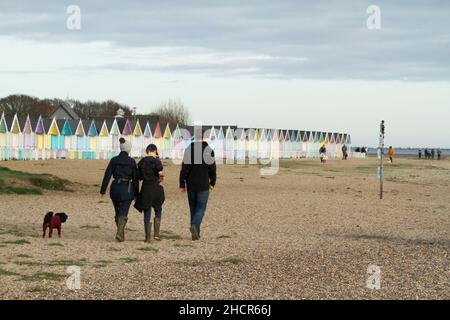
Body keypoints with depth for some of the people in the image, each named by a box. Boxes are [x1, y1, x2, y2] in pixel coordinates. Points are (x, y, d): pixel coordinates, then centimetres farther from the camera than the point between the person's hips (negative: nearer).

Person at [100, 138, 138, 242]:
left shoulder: (114, 160, 1)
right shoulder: (131, 161, -5)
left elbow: (107, 175, -3)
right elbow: (135, 178, -2)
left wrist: (103, 190, 0)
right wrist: (136, 193, 6)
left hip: (115, 188, 3)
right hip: (127, 189, -3)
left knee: (118, 213, 18)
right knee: (123, 214, -3)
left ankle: (121, 233, 26)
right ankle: (119, 233, -20)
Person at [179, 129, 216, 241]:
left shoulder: (188, 149, -3)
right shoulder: (209, 150, -7)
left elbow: (184, 169, -4)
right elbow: (212, 168, -3)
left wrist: (182, 185, 2)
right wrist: (212, 183, 9)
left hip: (191, 185, 2)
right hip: (203, 185, -2)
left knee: (193, 208, 12)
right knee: (201, 208, 2)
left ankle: (195, 233, 14)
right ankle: (194, 225, -24)